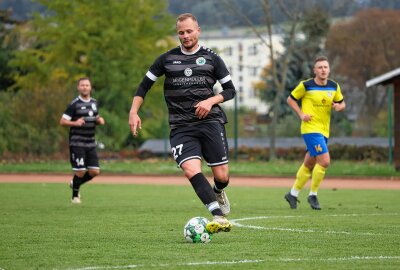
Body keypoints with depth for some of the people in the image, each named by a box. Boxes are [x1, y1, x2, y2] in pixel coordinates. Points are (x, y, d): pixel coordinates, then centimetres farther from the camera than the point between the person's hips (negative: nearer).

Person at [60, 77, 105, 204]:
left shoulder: (94, 102, 12)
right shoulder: (74, 104, -7)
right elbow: (62, 121, -9)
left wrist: (100, 120, 4)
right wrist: (75, 123, -25)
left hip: (90, 143, 6)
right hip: (77, 143, -6)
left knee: (95, 172, 2)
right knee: (80, 172, -6)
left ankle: (75, 183, 27)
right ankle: (75, 196, 16)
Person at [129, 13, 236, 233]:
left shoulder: (211, 58, 9)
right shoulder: (167, 59, 11)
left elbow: (230, 90, 11)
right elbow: (145, 85, 16)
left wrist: (211, 101, -7)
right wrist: (133, 112, 4)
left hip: (210, 120, 0)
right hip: (181, 127, 0)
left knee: (222, 176, -3)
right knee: (191, 169, -25)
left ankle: (218, 192, 37)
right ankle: (219, 216, -30)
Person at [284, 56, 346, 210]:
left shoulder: (334, 86, 6)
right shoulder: (306, 85, -8)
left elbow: (342, 103, 18)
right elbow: (290, 99, 3)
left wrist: (339, 107, -6)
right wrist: (301, 114, -9)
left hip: (324, 131, 6)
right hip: (310, 128, -6)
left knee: (309, 164, 13)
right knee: (324, 161, -18)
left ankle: (293, 194, 28)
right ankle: (313, 195, -3)